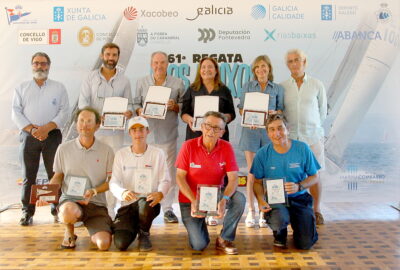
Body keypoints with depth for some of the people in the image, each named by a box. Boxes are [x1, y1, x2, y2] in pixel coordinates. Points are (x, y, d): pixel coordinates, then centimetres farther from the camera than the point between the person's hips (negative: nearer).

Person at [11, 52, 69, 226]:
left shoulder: (59, 88, 11)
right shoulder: (22, 88, 15)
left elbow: (64, 112, 0)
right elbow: (16, 113, 5)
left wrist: (47, 128, -13)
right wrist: (32, 129, -10)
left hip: (52, 135, -1)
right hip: (28, 136, 1)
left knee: (55, 174, -2)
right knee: (28, 175, 1)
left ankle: (57, 211, 8)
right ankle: (27, 212, 8)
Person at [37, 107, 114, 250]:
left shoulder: (106, 151, 1)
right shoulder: (64, 149, 4)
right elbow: (57, 177, 13)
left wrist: (94, 191, -15)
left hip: (96, 203, 1)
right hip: (70, 200, 0)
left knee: (103, 244, -19)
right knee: (69, 212, -39)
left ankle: (95, 232, 22)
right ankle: (69, 233, 1)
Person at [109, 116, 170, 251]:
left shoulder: (157, 153, 2)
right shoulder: (121, 154, 4)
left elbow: (165, 180, 0)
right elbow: (113, 182, -1)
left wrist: (160, 193, -24)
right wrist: (122, 192, -24)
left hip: (148, 202, 0)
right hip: (126, 204, 0)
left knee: (144, 204, -39)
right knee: (121, 243, -21)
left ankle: (144, 234, -4)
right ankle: (134, 227, 17)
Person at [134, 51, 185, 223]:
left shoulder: (178, 83, 9)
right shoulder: (141, 82, 12)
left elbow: (185, 106, 10)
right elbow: (136, 104, 13)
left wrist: (175, 106, -10)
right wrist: (139, 111, -8)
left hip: (168, 133, 0)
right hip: (147, 133, 1)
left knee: (169, 171, 0)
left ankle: (167, 208, 9)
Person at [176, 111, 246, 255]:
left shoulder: (226, 147, -9)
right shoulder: (188, 146, -12)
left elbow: (233, 178, -14)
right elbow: (180, 177, -12)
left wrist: (224, 200, -32)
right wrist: (193, 201, -24)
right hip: (190, 199, -2)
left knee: (240, 199, -29)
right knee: (199, 245, -15)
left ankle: (224, 240, -5)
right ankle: (197, 225, 24)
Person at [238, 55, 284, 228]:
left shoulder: (278, 88, 12)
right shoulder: (248, 86, 11)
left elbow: (281, 110, 10)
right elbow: (241, 108, 8)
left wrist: (274, 113, -12)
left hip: (269, 131, 0)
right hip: (251, 130, 0)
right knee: (252, 172, 0)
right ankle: (251, 211, 6)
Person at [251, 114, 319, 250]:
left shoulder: (302, 148, -6)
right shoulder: (262, 154, -7)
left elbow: (314, 177, 2)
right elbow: (258, 182, 1)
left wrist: (299, 186, -18)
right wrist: (260, 200, -19)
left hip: (299, 199, 1)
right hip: (274, 199, -1)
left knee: (305, 244, -10)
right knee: (278, 220, -35)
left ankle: (296, 223, 28)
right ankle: (280, 234, 7)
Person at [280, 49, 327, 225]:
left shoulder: (317, 85, 6)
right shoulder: (282, 87, 5)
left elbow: (323, 111, 14)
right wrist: (286, 128, 7)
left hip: (313, 136, 0)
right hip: (290, 137, 0)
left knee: (314, 174, 3)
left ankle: (316, 211, 17)